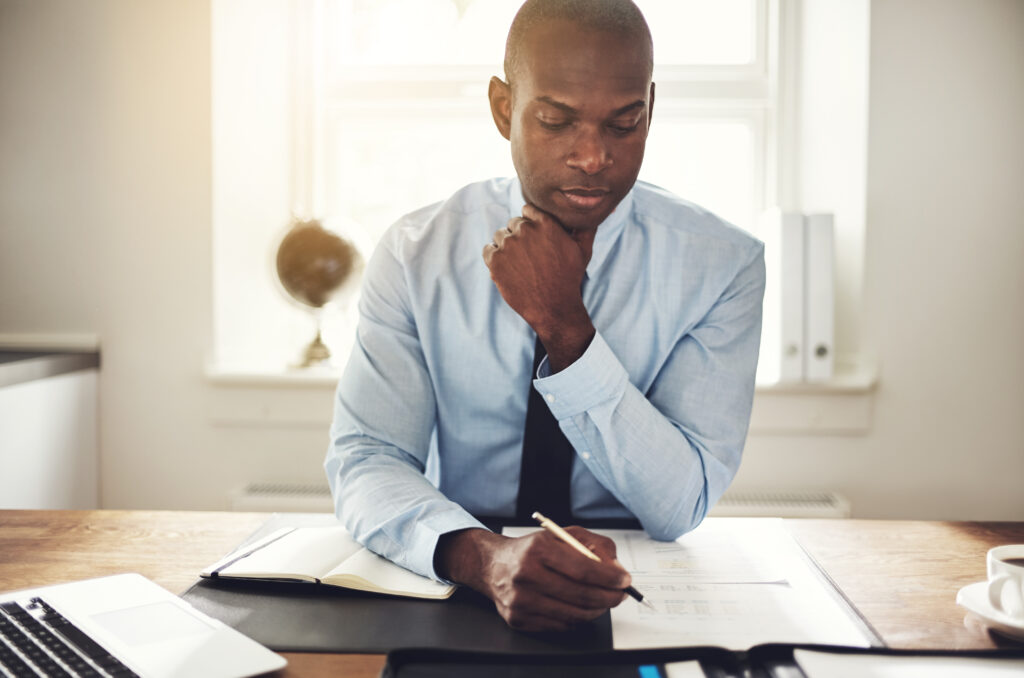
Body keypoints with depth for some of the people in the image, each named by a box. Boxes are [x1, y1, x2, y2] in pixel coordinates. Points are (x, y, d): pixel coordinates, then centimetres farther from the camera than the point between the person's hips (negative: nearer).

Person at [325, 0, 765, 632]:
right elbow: (364, 460, -12)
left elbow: (680, 507, -12)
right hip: (455, 601, 1)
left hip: (638, 602, 0)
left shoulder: (722, 263, -7)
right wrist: (483, 555, -32)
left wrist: (566, 326, -22)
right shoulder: (417, 253, -5)